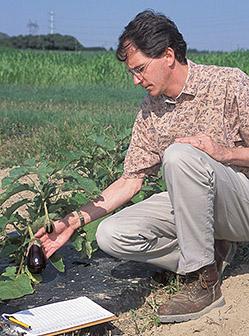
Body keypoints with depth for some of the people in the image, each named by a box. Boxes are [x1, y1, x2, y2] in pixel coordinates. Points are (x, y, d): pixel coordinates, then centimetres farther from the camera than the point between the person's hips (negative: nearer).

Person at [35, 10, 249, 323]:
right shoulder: (150, 110, 4)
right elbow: (130, 180, 4)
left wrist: (224, 152, -27)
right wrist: (74, 221, -2)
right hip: (190, 205, 5)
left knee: (179, 155, -33)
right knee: (111, 234, -14)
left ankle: (204, 281, -21)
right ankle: (211, 253, 0)